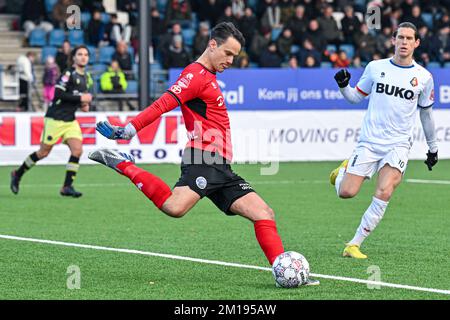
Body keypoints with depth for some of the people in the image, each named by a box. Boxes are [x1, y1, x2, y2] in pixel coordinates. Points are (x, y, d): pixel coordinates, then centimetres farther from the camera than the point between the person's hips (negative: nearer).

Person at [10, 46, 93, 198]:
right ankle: (17, 174, 22)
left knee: (77, 150, -12)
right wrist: (80, 98, -22)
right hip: (55, 119, -7)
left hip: (70, 121, 7)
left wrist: (84, 104, 7)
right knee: (44, 152, 1)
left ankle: (67, 186, -8)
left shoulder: (86, 78, 12)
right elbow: (57, 94, -23)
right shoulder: (68, 74, -14)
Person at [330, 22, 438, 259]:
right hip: (369, 141, 0)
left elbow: (426, 113, 17)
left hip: (398, 144, 0)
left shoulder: (423, 77, 4)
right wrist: (343, 86, -9)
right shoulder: (376, 67, 3)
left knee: (383, 194, -20)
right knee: (346, 193, -8)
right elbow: (356, 97, 13)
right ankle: (343, 170, 29)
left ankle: (354, 245, -10)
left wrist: (433, 148, 23)